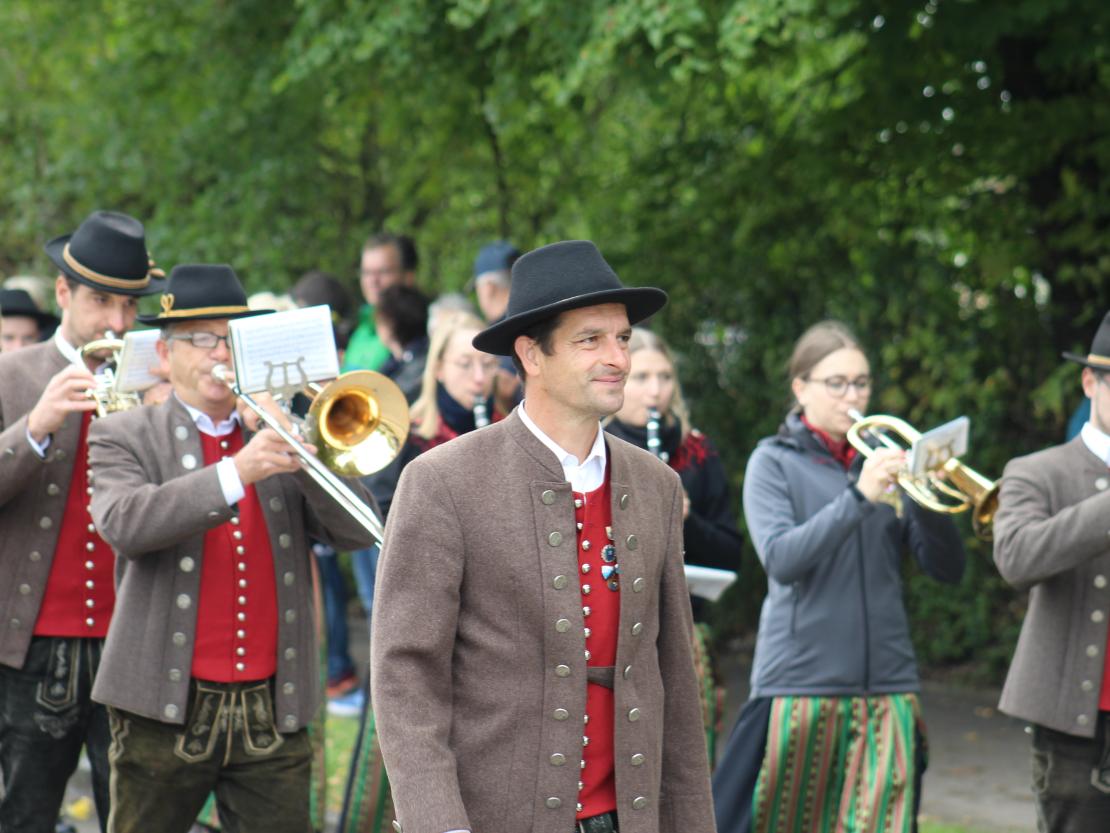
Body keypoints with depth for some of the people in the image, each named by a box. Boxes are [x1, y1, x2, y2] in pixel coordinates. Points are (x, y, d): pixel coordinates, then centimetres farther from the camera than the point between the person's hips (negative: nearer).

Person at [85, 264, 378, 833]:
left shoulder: (281, 439, 13)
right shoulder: (124, 437, 3)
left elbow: (355, 531, 1)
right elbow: (123, 524, -18)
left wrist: (300, 450, -12)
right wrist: (236, 473, -26)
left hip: (273, 715, 3)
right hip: (166, 709, -2)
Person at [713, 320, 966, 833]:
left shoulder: (885, 460, 12)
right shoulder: (774, 462, 3)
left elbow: (948, 569, 5)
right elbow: (780, 558, -14)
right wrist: (858, 496, -22)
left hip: (886, 685, 3)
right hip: (800, 681, -3)